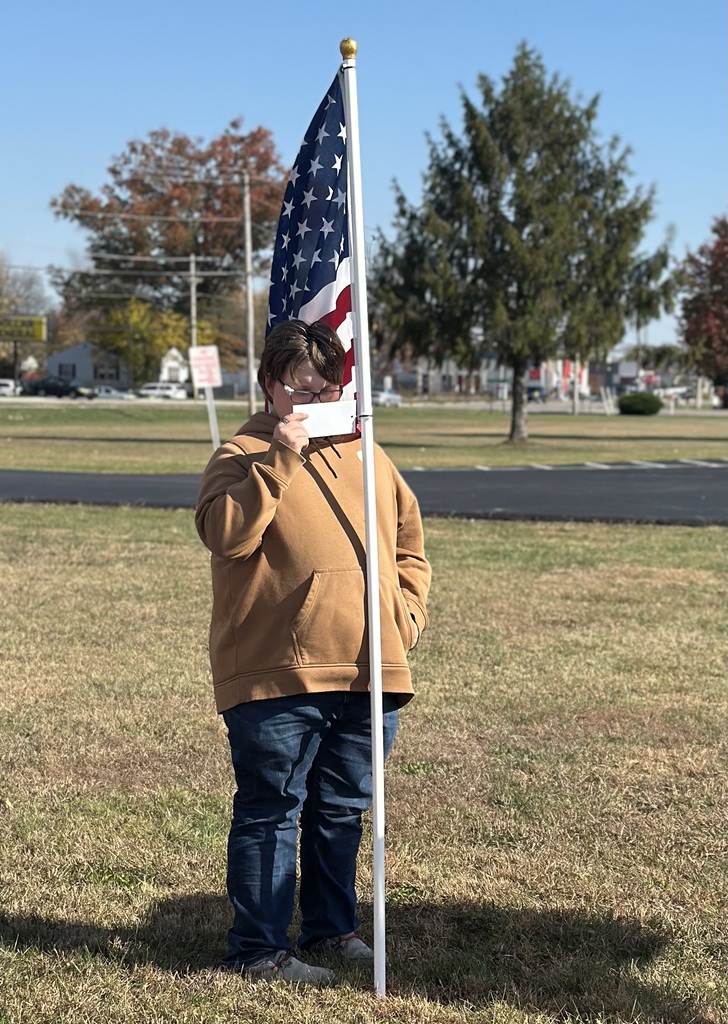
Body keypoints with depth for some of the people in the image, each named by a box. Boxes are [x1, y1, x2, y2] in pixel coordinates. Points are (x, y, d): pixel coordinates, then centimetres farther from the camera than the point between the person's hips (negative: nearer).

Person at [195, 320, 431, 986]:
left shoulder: (370, 459, 15)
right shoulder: (243, 455, -3)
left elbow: (410, 547, 22)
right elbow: (226, 533, -21)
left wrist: (405, 614, 8)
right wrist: (281, 458, -24)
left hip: (367, 674, 6)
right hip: (276, 678, -6)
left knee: (343, 810, 17)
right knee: (271, 811, 1)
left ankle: (333, 928, 31)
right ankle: (259, 949, 11)